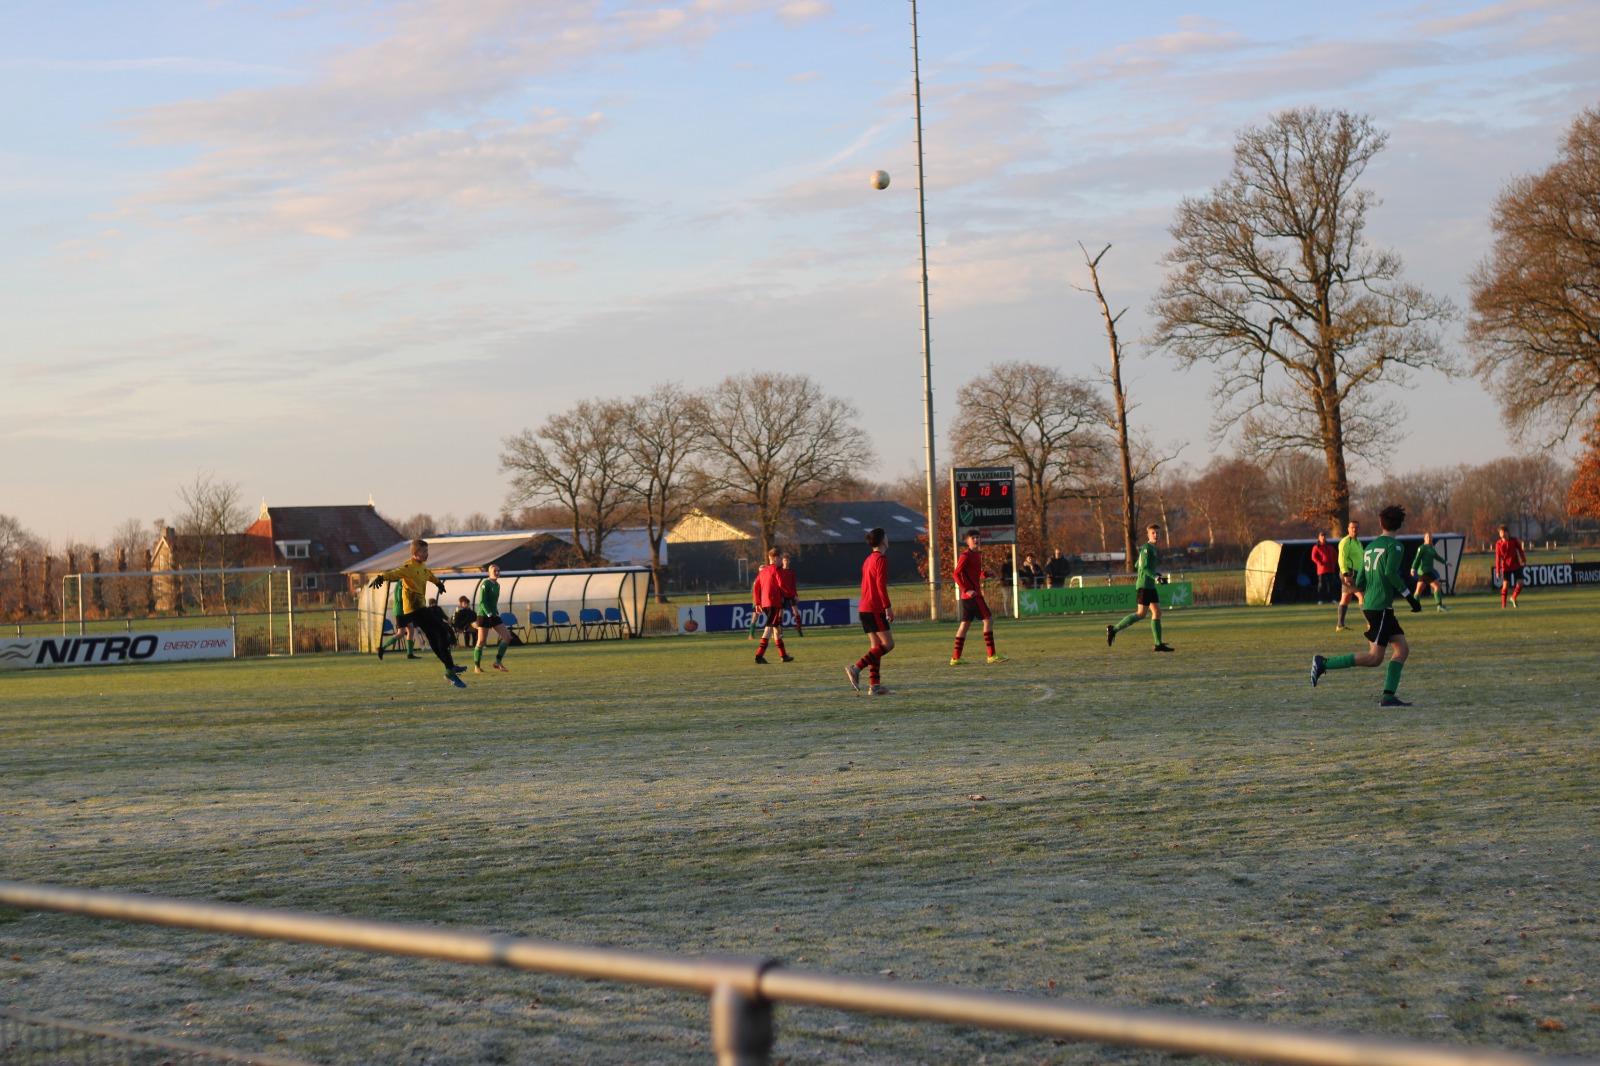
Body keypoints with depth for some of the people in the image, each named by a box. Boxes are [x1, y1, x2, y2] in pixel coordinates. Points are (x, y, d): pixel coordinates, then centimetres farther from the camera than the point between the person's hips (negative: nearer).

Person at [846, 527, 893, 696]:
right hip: (875, 609, -9)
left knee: (876, 646, 10)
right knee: (888, 644, -9)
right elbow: (881, 585, -18)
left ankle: (874, 685, 5)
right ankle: (856, 668, -18)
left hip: (865, 608, 9)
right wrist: (888, 607, -18)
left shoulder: (869, 560, 18)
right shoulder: (881, 559, -10)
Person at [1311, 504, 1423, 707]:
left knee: (1403, 649, 7)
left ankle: (1389, 696, -2)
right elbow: (1390, 572, -23)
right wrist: (1409, 596, -16)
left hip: (1369, 605, 9)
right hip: (1380, 607, -9)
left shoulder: (1370, 546, 15)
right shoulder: (1394, 545, -7)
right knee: (1375, 657, -7)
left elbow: (1360, 582, 15)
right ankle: (1324, 663, -7)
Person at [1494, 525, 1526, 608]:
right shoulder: (1498, 544, -6)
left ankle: (1514, 598, 21)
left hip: (1516, 566, 2)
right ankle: (1503, 605, 0)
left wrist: (1524, 561, 6)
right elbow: (1498, 557, -4)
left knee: (1520, 583, -6)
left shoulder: (1514, 540, -4)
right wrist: (1497, 571, -6)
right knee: (1505, 585, -9)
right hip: (1506, 567, -2)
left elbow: (1520, 551, 8)